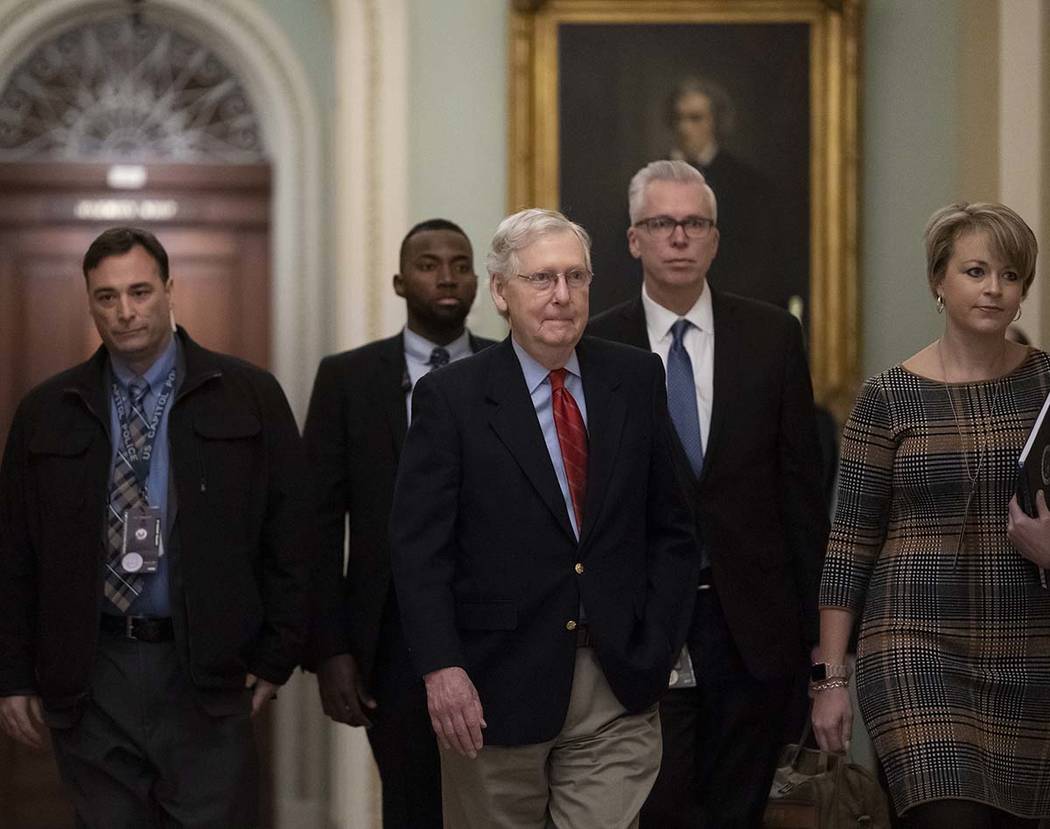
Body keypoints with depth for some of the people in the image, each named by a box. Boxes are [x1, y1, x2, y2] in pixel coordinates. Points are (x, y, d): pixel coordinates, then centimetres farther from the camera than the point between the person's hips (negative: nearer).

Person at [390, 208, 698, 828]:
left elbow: (671, 526, 10)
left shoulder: (637, 380, 6)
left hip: (618, 685, 2)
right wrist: (441, 667, -15)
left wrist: (658, 646, 1)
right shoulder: (450, 397, -3)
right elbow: (419, 547, -6)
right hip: (495, 688, -2)